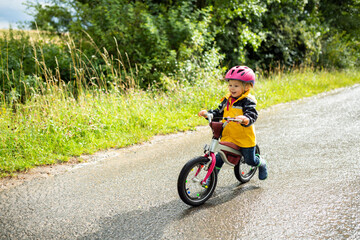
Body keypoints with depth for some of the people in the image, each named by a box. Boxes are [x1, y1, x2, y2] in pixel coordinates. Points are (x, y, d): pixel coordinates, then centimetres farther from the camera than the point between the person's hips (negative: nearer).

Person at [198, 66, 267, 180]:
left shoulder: (248, 101, -14)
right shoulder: (227, 100, 5)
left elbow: (252, 115, -28)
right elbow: (218, 112, 11)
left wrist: (246, 119, -50)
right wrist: (207, 113, -6)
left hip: (245, 138, -4)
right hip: (227, 137, 4)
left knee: (250, 160, 12)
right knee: (219, 157, -1)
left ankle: (262, 164, 45)